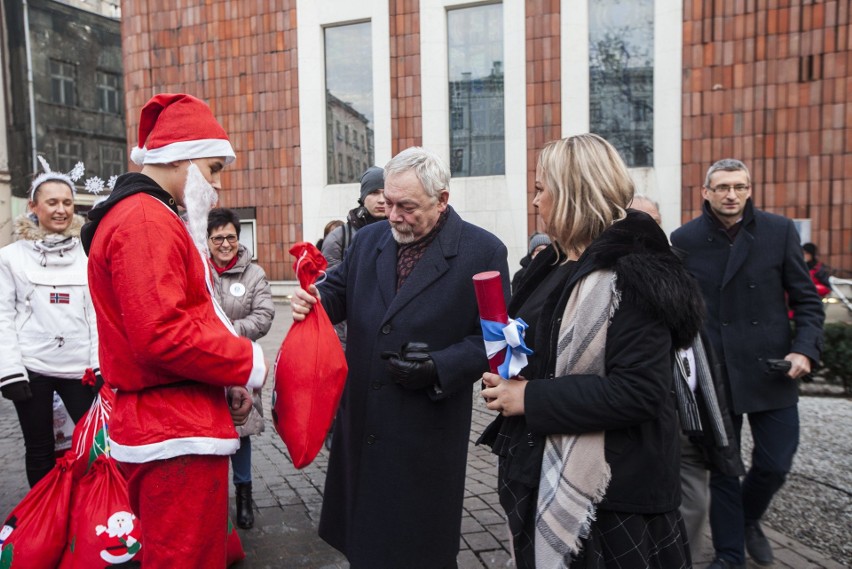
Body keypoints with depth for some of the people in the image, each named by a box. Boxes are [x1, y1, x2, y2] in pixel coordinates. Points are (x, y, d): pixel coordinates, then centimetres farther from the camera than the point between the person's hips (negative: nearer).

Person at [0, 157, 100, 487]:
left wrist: (101, 364, -3)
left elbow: (98, 312, 4)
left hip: (79, 368, 1)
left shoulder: (87, 254, 5)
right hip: (31, 368, 0)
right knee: (40, 451, 11)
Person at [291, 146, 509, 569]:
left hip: (428, 429, -4)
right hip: (362, 420, 5)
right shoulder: (368, 239, 6)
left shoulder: (483, 252, -9)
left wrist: (438, 367, -22)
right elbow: (340, 291, 13)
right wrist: (313, 300, -10)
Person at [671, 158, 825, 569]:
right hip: (713, 372, 0)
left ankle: (749, 519, 39)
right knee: (722, 470, 9)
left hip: (771, 368, 1)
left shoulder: (780, 231, -1)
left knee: (775, 464, 7)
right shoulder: (684, 239, -1)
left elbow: (807, 299, 3)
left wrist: (805, 349, -11)